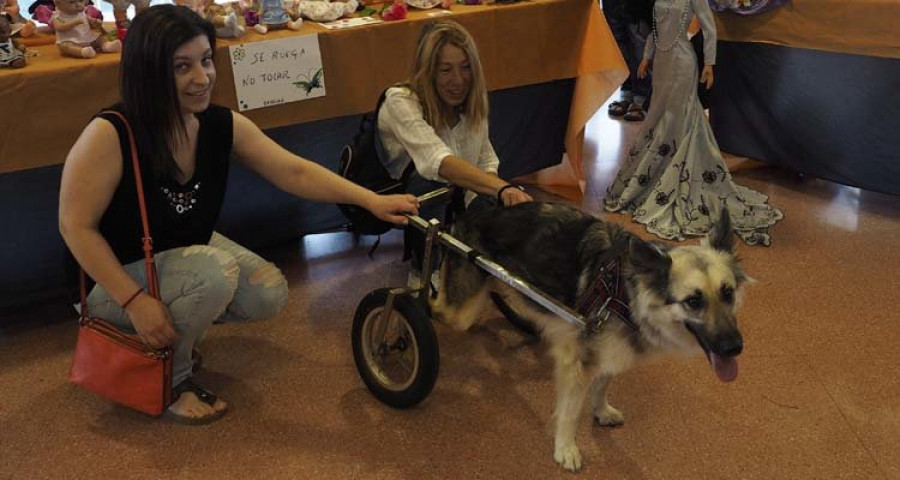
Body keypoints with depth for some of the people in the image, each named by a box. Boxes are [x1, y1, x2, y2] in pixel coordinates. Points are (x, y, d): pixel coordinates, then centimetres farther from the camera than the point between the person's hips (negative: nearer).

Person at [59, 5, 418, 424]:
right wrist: (135, 300, -28)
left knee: (268, 294, -12)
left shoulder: (223, 125, -12)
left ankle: (176, 321, 15)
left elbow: (294, 172, -10)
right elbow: (76, 227, -24)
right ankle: (166, 377, -6)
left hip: (187, 253, 6)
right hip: (120, 275, -6)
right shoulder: (110, 135, -29)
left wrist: (371, 200, -20)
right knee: (215, 272, -32)